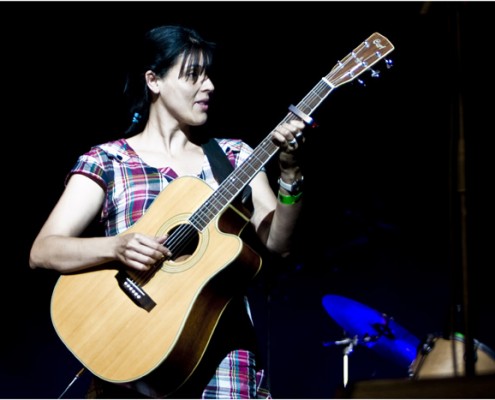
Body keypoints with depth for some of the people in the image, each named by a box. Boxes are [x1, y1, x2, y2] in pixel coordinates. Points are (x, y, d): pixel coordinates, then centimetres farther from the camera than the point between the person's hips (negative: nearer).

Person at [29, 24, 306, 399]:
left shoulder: (233, 155, 13)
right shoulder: (106, 162, 4)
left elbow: (277, 243, 4)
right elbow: (42, 251, -3)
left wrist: (290, 173, -11)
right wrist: (116, 246, -19)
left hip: (222, 337, 2)